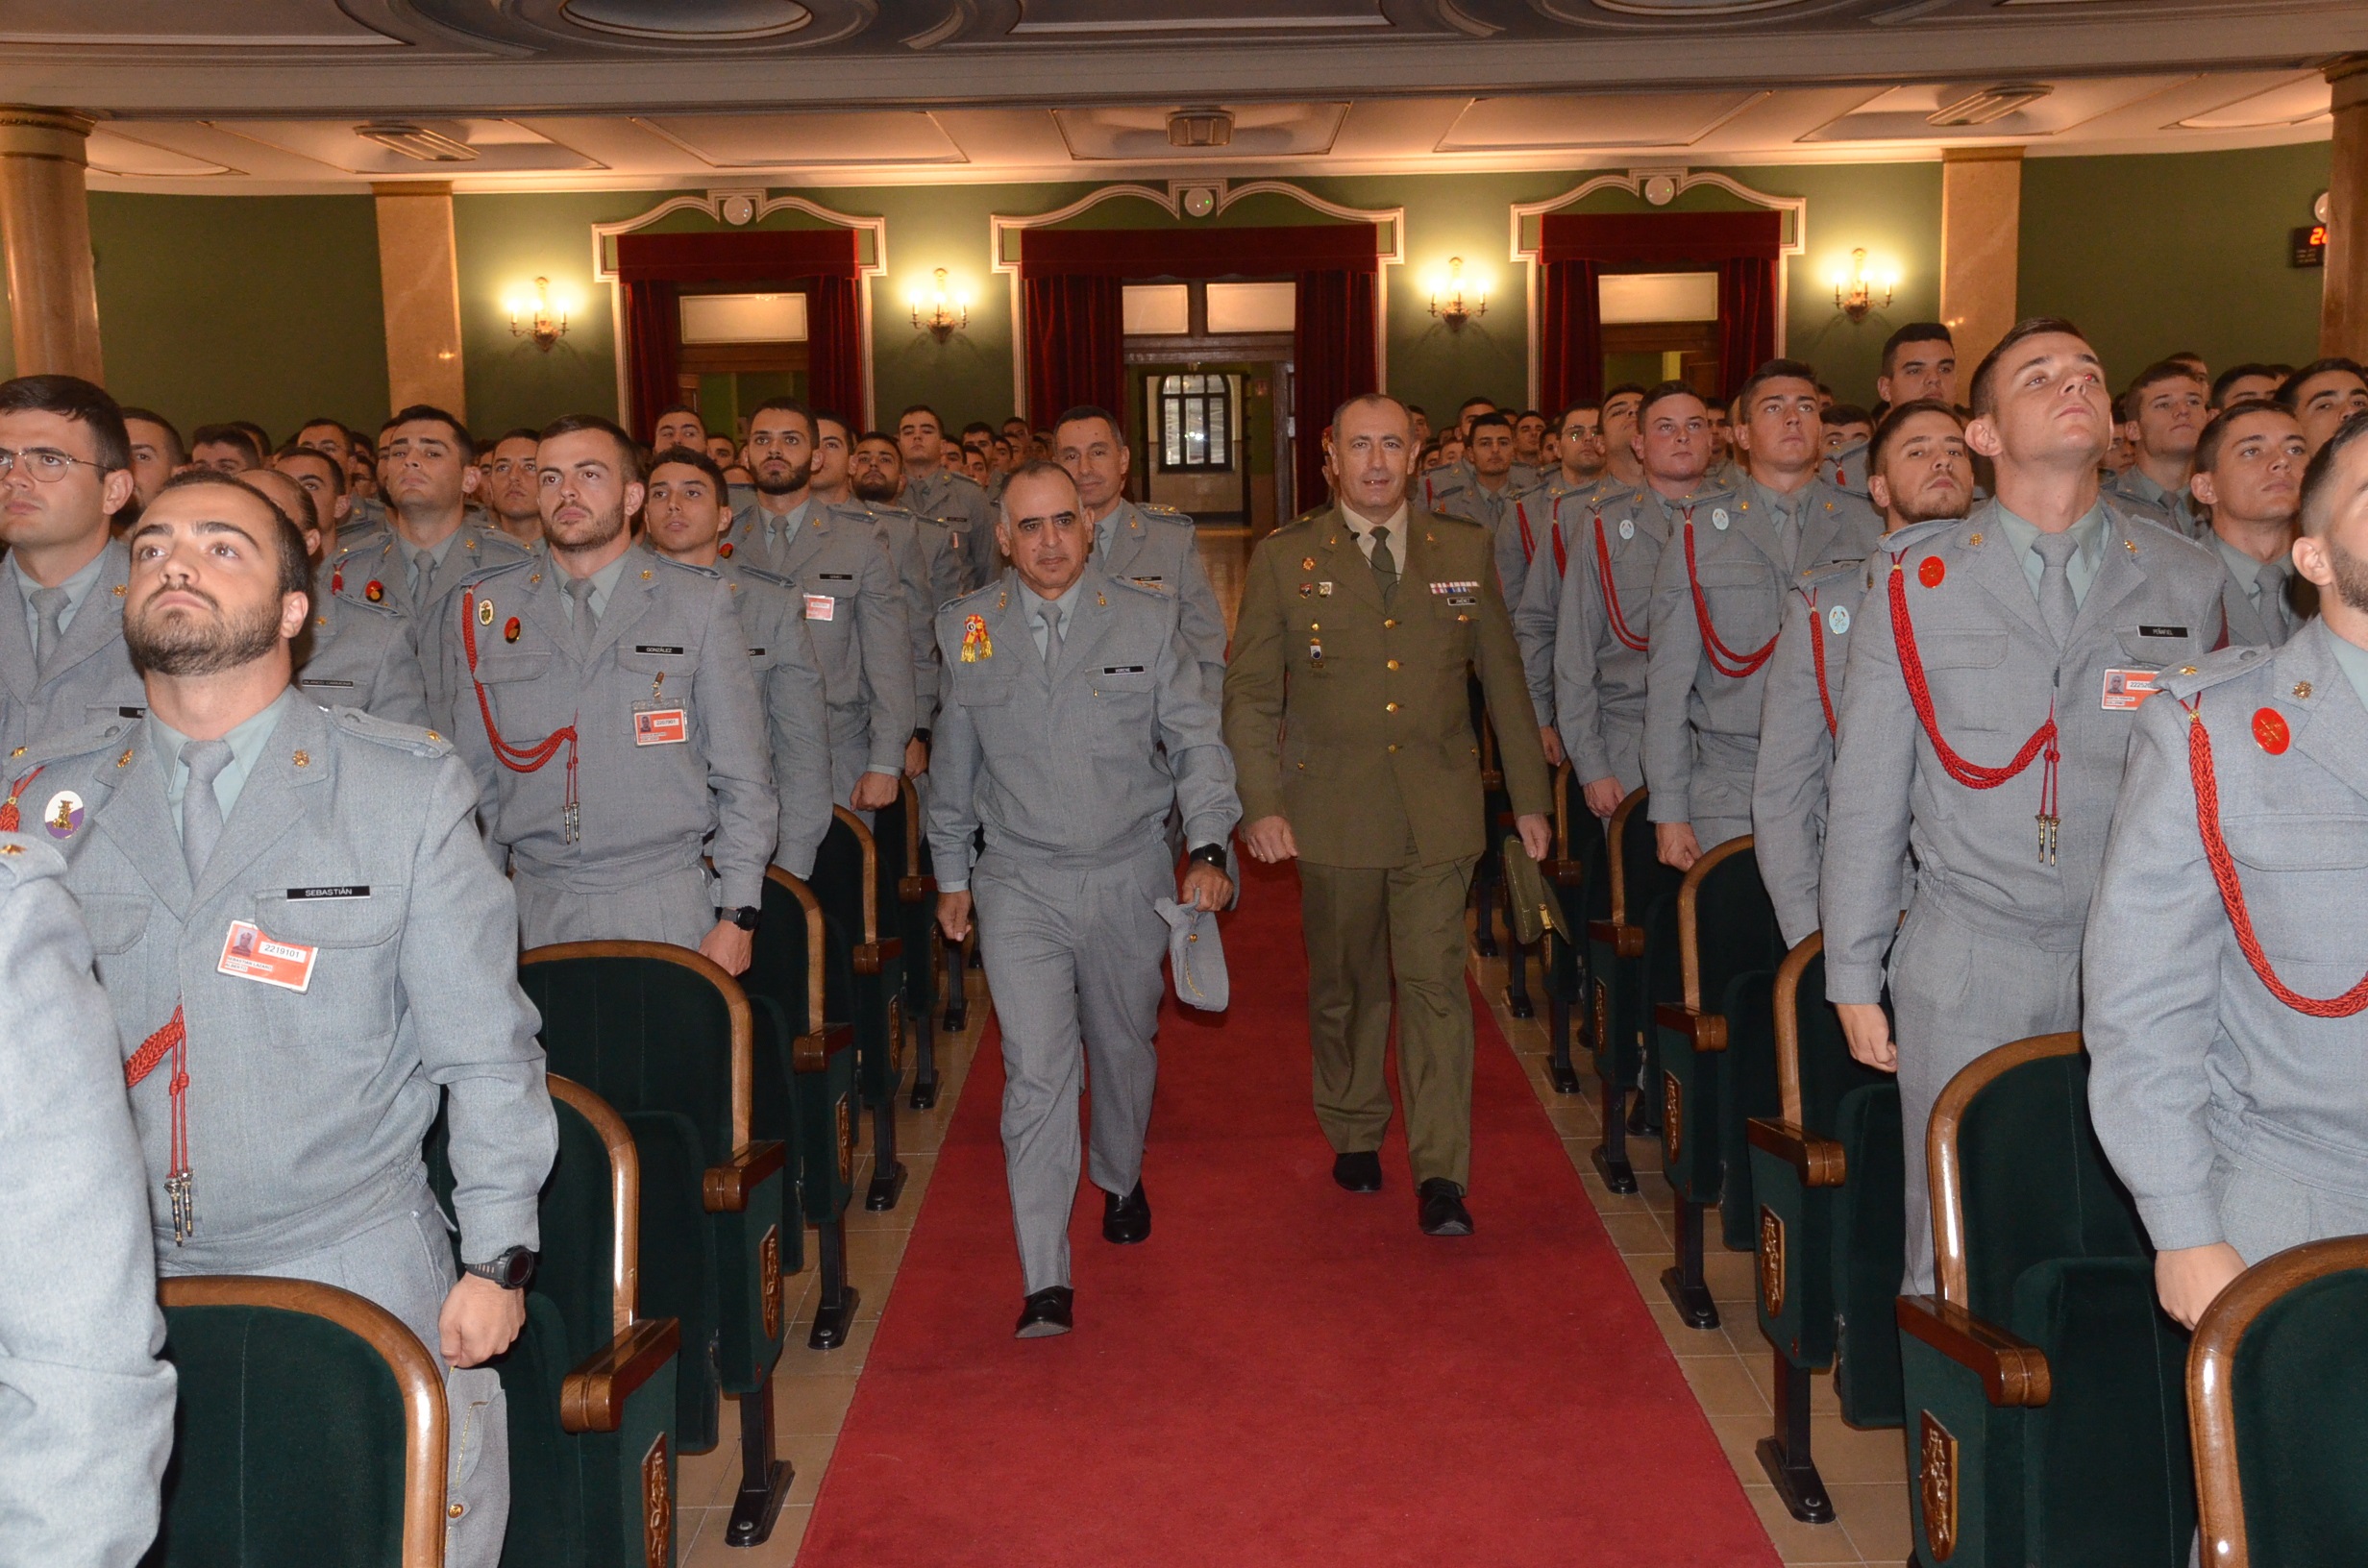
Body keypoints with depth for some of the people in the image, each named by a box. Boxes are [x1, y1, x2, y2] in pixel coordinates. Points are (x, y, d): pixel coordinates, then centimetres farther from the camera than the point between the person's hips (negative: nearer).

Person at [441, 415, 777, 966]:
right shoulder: (478, 609, 7)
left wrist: (736, 916, -4)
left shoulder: (700, 602, 2)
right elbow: (473, 774, 12)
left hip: (668, 909, -1)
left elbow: (743, 777, 2)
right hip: (537, 912, 2)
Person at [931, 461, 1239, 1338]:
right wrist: (952, 875, 15)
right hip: (1019, 886, -1)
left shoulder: (1150, 621, 0)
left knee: (1124, 1049, 18)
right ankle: (1046, 1281, -7)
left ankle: (1121, 1178, 48)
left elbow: (1196, 742, 1)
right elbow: (955, 764, 12)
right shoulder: (966, 630, 3)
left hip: (1128, 879, 1)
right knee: (1035, 1071, -11)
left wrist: (1208, 848, -11)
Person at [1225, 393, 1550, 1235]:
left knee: (1434, 982, -5)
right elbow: (1249, 692, 1)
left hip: (1439, 810, 0)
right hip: (1333, 811, 0)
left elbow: (1504, 680, 12)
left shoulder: (1465, 552, 7)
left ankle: (1441, 1176, 0)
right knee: (1345, 985, 11)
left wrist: (1529, 796, 11)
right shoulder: (1283, 559, 2)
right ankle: (1354, 1136, 32)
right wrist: (1261, 803, -10)